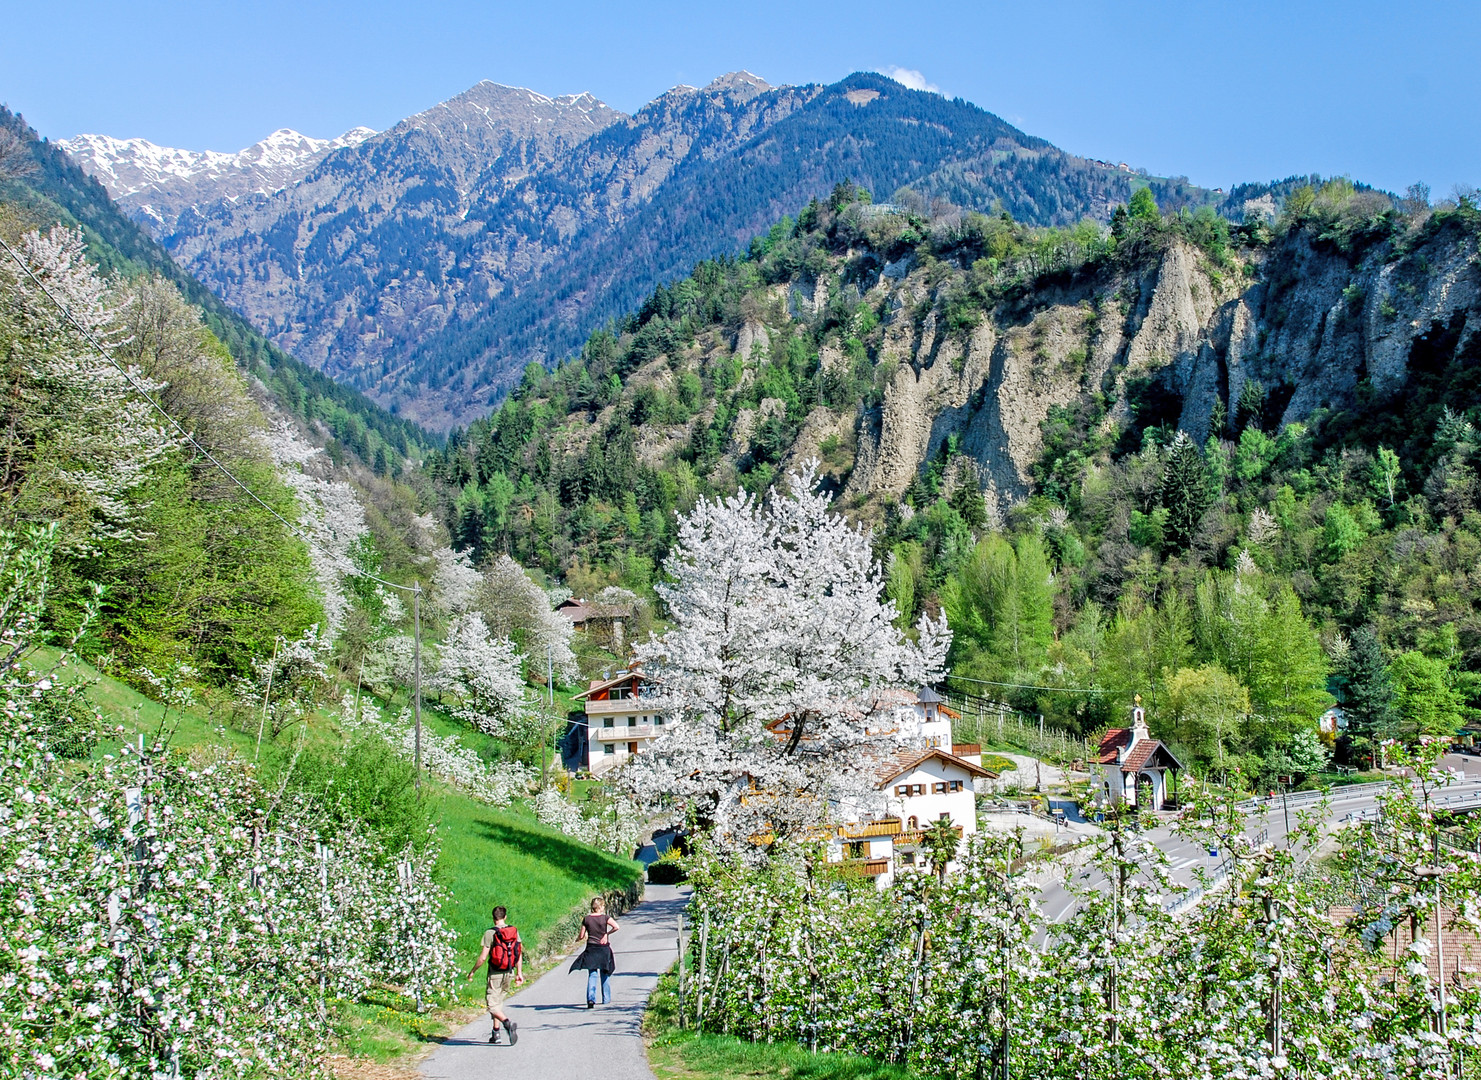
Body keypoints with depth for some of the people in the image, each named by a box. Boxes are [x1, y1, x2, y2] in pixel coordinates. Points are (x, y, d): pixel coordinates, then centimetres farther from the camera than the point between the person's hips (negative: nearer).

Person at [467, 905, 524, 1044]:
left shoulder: (490, 933, -12)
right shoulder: (514, 931, 3)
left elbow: (483, 957, -14)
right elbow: (519, 954, 6)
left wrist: (472, 972, -1)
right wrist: (519, 973, 13)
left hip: (495, 974, -6)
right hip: (509, 973, 6)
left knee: (492, 1004, -2)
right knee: (499, 1001, 20)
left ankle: (507, 1022, -27)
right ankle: (495, 1034, 20)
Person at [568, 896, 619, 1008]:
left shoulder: (586, 919, -1)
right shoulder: (605, 918, -6)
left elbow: (581, 936, 2)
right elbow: (617, 927, -19)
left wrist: (577, 940, 24)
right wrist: (606, 934, -5)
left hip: (591, 949, 1)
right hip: (603, 949, -1)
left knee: (592, 975, -1)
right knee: (604, 974, 14)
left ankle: (591, 998, -19)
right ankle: (606, 999, 23)